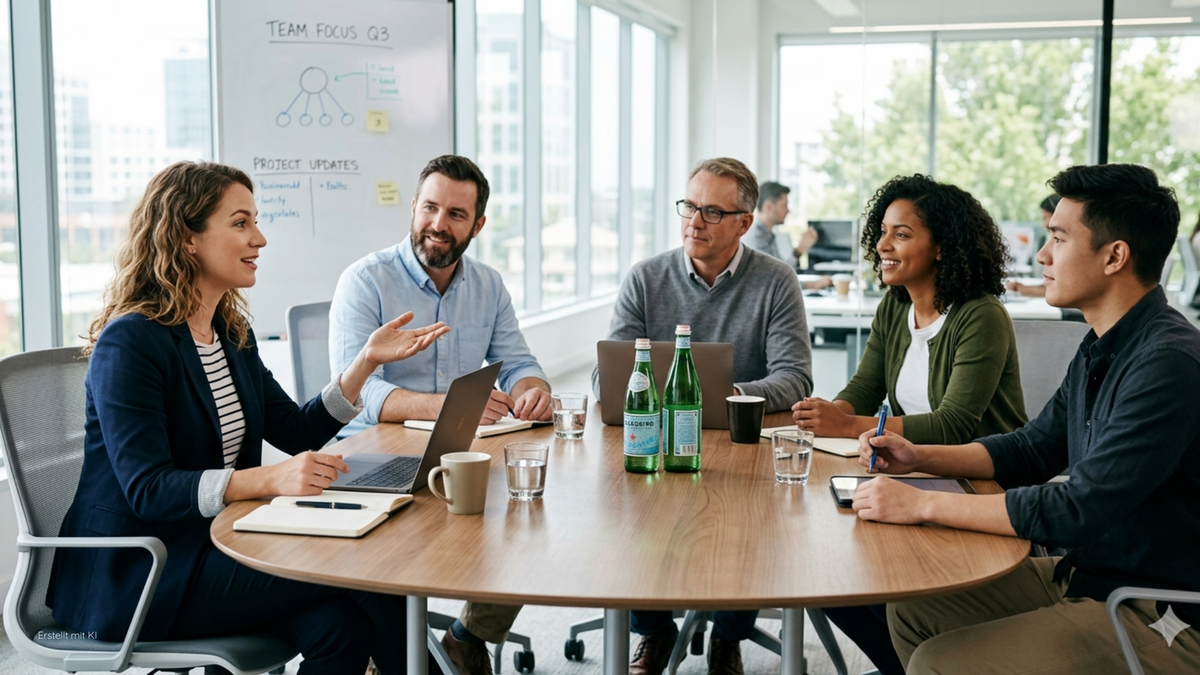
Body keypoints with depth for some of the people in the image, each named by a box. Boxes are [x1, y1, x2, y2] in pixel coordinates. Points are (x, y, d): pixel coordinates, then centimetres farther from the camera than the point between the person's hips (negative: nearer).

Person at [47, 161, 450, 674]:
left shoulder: (232, 333, 11)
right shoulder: (130, 341, -15)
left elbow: (298, 432, 12)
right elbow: (147, 489, -22)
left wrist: (368, 359, 1)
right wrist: (270, 479, -35)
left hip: (212, 545, 7)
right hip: (132, 575, -7)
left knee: (340, 625, -22)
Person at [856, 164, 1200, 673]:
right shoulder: (1102, 349, 7)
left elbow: (1079, 511, -29)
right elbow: (1032, 450, 17)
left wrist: (922, 505, -23)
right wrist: (919, 457, 3)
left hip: (1156, 619, -9)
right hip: (1087, 575, 9)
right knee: (912, 609, 8)